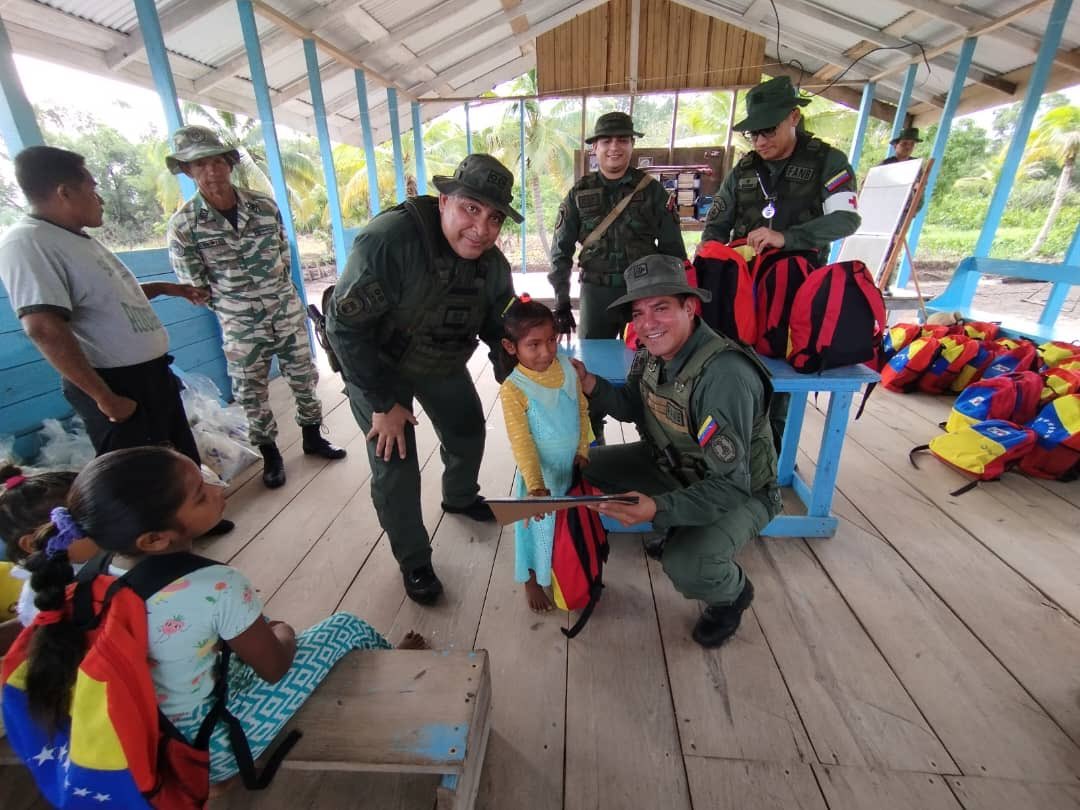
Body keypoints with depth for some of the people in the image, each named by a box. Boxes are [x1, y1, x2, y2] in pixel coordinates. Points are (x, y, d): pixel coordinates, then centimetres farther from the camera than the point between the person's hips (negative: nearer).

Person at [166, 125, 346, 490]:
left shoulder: (265, 205, -5)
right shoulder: (183, 225, -12)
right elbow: (194, 286, -4)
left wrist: (278, 294, 9)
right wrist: (232, 309, 4)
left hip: (288, 313, 2)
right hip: (241, 326, -2)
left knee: (304, 378, 11)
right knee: (252, 395, 8)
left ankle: (312, 436, 31)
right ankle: (270, 453, 26)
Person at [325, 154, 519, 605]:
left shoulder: (493, 265, -13)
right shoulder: (390, 239, -34)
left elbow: (500, 331, -1)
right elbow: (345, 325, -31)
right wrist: (383, 403, -25)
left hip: (442, 364, 6)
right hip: (375, 366, -6)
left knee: (469, 432, 18)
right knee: (395, 469, -5)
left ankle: (459, 498, 51)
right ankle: (413, 563, 21)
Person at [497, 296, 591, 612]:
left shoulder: (567, 368, -7)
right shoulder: (513, 390, -23)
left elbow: (582, 411, 3)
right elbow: (521, 443, -24)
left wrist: (583, 451, -4)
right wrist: (536, 485, -30)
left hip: (571, 468, 5)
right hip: (540, 474, -5)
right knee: (538, 529, 14)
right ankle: (532, 582, 39)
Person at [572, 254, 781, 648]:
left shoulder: (724, 375, -35)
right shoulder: (651, 352, -11)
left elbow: (730, 486, -34)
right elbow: (632, 408, 5)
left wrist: (657, 508, -47)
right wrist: (588, 382, -13)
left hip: (742, 491, -7)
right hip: (676, 467, 8)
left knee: (685, 565, -33)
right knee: (589, 464, 1)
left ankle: (732, 593, 7)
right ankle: (678, 530, 18)